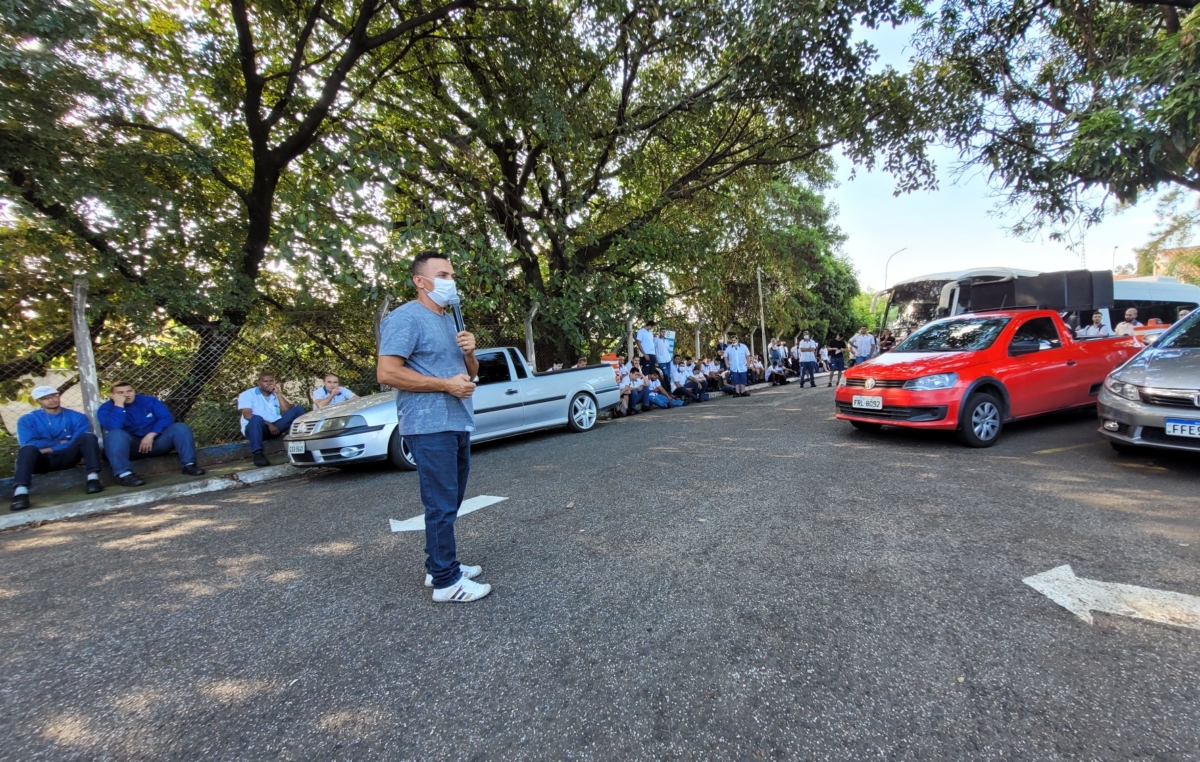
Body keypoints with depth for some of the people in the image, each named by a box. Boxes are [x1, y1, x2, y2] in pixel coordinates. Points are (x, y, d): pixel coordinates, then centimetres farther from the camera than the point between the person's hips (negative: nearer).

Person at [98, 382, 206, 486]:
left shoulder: (149, 400, 7)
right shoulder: (106, 409, 1)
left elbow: (166, 418, -5)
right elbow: (114, 427, -21)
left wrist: (151, 435, -18)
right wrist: (119, 405, -21)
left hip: (155, 441, 2)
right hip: (130, 446, -2)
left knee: (180, 427, -22)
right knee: (115, 434, -34)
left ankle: (189, 464, -32)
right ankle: (124, 474, -49)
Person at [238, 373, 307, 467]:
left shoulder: (276, 395, 19)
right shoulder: (248, 394, 4)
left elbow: (287, 410, 1)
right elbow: (248, 415, -12)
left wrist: (278, 393, -6)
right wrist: (269, 424, -21)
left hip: (275, 427, 4)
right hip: (256, 427, -4)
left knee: (299, 409, -10)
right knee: (256, 418, -41)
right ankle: (258, 454, -48)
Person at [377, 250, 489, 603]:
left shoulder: (450, 320, 18)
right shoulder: (405, 318, -10)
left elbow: (471, 373, 22)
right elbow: (387, 373, -19)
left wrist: (469, 353, -1)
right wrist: (445, 384, -19)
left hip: (458, 424, 9)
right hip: (431, 427, -9)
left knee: (450, 503, 16)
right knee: (441, 505, -4)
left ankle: (440, 564, 29)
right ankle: (445, 582, 5)